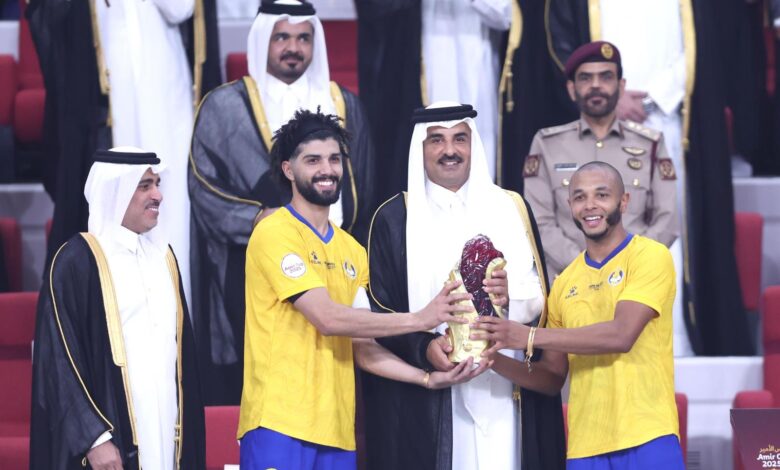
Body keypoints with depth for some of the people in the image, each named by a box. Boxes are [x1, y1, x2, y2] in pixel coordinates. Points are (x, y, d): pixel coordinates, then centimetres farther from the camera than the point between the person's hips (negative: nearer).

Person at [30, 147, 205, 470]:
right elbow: (59, 360, -12)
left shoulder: (162, 256, 13)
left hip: (164, 429, 6)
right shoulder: (77, 261, -8)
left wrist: (188, 429, 13)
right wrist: (94, 437, -18)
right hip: (111, 437, -6)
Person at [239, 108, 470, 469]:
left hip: (336, 428, 7)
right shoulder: (275, 234, -7)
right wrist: (419, 319, -16)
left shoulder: (352, 250, 17)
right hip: (280, 423, -7)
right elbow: (328, 318, -16)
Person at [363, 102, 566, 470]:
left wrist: (508, 291, -14)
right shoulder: (394, 218, 6)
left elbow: (540, 300, 9)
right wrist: (424, 347, -18)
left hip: (506, 394, 2)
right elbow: (379, 310, 0)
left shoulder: (513, 210, 13)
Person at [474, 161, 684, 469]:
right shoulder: (565, 283, 13)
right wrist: (496, 358, 0)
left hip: (647, 440, -5)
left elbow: (621, 335, -16)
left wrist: (529, 337, -16)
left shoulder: (650, 256, -3)